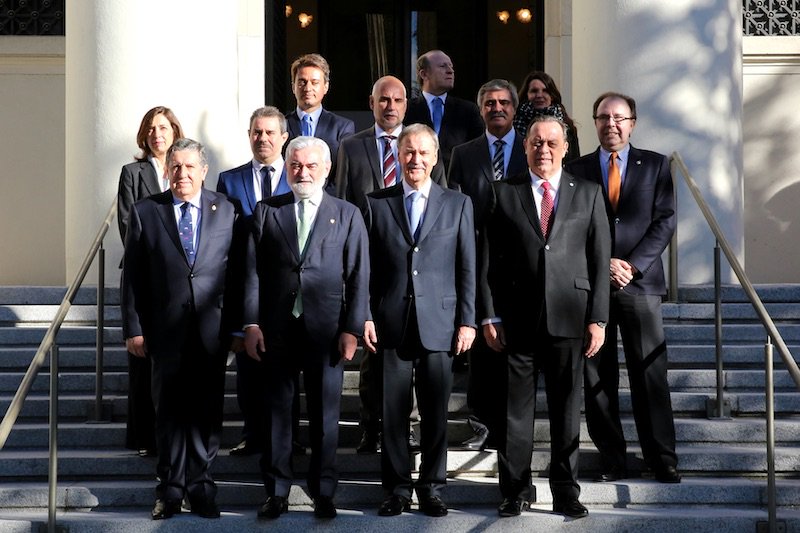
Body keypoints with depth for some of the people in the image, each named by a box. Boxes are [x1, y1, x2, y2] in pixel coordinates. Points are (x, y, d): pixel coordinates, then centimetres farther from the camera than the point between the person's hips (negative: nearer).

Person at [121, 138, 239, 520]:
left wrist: (238, 324, -1)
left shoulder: (226, 211, 4)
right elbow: (132, 276, 3)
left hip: (212, 328, 0)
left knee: (207, 410, 5)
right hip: (166, 328, 0)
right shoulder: (145, 212, 3)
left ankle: (200, 486, 16)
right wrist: (133, 328, -2)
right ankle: (171, 489, 17)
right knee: (170, 410, 7)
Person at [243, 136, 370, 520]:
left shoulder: (347, 215, 6)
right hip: (276, 328, 1)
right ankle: (276, 492, 13)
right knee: (276, 410, 5)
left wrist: (352, 329, -4)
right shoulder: (266, 211, 8)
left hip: (326, 329, -1)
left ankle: (323, 492, 14)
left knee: (325, 413, 5)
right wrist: (251, 323, -3)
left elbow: (358, 276, 3)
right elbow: (253, 270, 4)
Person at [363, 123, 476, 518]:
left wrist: (467, 321, -1)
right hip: (391, 323, 0)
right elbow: (367, 267, 6)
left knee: (436, 412, 4)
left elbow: (467, 268, 5)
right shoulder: (377, 203, 8)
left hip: (439, 323, 0)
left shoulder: (458, 204, 8)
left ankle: (432, 488, 15)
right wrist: (365, 316, -1)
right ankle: (397, 489, 13)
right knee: (393, 412, 3)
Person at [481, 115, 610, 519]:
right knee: (516, 409, 4)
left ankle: (565, 492, 15)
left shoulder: (588, 194, 8)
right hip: (517, 318, 0)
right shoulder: (503, 193, 6)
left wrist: (598, 319, -1)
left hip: (569, 317, 1)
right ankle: (515, 491, 13)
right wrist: (489, 316, -2)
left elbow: (599, 259, 5)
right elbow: (488, 260, 4)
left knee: (566, 409, 6)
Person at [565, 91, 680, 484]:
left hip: (640, 283, -1)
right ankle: (612, 460, 9)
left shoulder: (655, 166, 9)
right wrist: (604, 265, -9)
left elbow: (665, 220, 2)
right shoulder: (577, 170, 9)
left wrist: (633, 265, -9)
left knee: (650, 375, -2)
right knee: (597, 378, 2)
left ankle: (663, 460, 4)